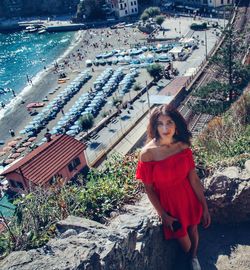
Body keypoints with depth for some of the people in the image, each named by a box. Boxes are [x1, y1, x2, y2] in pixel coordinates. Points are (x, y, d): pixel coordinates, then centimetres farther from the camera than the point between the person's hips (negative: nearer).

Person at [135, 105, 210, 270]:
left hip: (188, 197, 2)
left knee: (193, 229, 22)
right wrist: (163, 215, -10)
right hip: (167, 201, -2)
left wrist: (205, 207, -4)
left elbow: (194, 178, -8)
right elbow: (149, 188, -15)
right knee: (182, 236, 17)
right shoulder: (148, 153, -25)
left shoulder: (183, 146, -15)